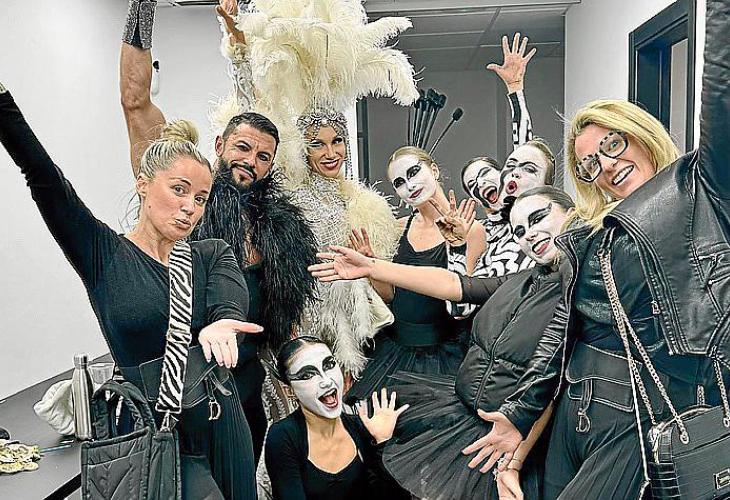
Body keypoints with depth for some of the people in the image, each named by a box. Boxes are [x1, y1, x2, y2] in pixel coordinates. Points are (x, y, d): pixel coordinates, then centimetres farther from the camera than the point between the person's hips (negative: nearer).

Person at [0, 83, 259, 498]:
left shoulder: (214, 255, 4)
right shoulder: (104, 255, -3)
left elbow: (231, 304, -17)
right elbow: (43, 176, -15)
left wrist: (220, 326, -40)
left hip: (221, 423, 4)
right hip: (153, 430, -3)